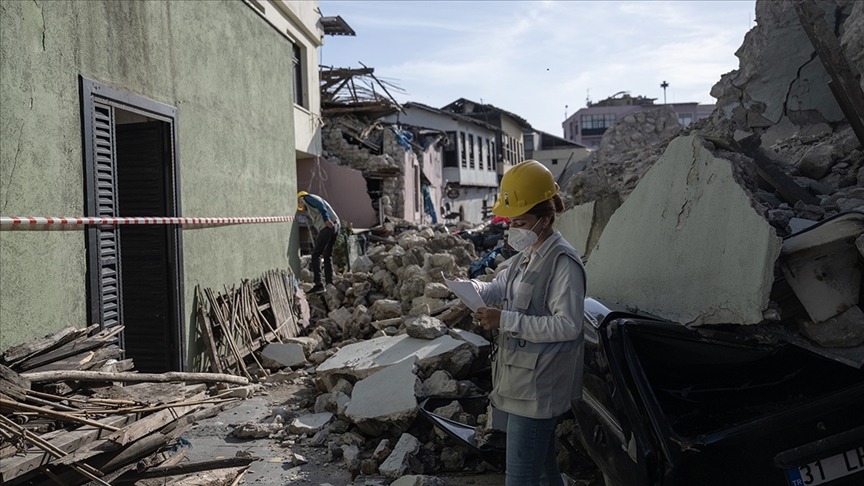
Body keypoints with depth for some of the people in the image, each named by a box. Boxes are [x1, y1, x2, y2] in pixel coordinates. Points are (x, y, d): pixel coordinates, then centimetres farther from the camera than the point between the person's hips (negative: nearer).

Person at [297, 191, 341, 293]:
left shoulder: (307, 198, 10)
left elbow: (320, 205, -10)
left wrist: (327, 219, -20)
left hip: (327, 226, -9)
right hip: (336, 225, 9)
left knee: (316, 254, -5)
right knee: (327, 255, 15)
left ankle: (318, 284, -10)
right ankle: (330, 283, 14)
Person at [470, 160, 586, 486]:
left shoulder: (563, 262, -18)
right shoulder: (527, 255, 12)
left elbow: (568, 325, -23)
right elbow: (500, 287, 23)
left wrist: (505, 321, -25)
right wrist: (472, 288, 0)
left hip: (538, 388, -10)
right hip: (522, 382, 10)